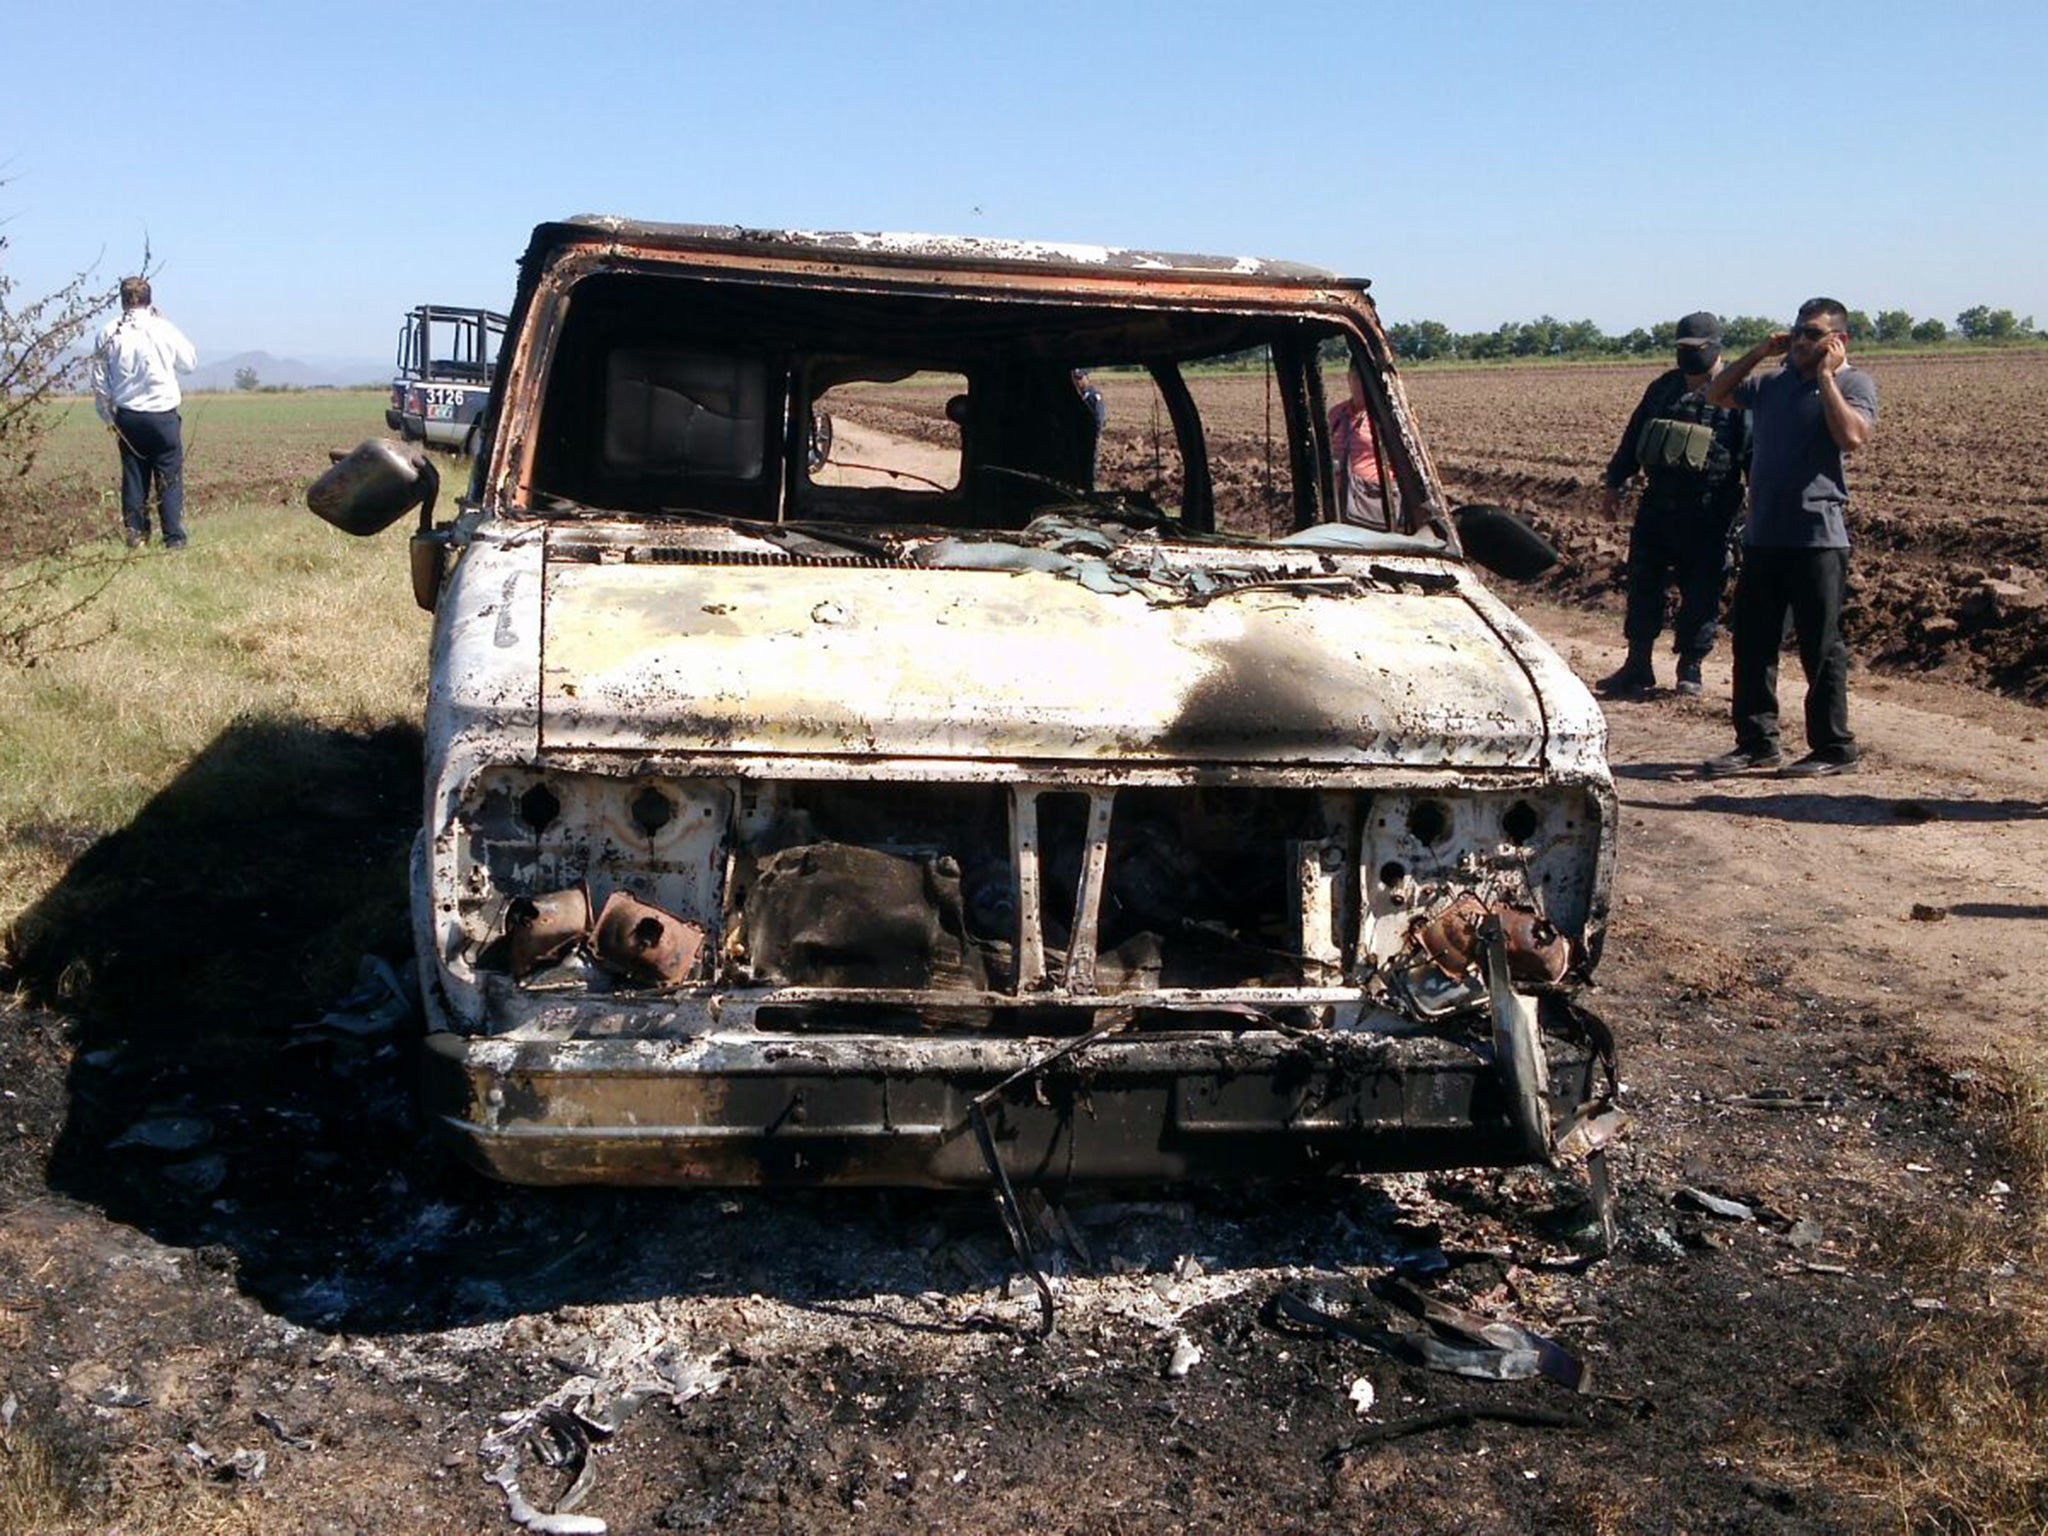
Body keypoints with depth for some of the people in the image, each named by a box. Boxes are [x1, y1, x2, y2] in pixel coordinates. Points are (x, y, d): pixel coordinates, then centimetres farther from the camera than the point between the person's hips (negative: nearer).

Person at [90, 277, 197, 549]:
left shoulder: (110, 333, 0)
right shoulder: (164, 329, -7)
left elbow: (99, 381, 4)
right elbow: (190, 363, 8)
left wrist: (108, 416, 14)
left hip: (127, 416, 2)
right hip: (163, 414, -2)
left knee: (133, 476, 11)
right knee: (170, 477, 2)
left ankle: (135, 533, 11)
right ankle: (174, 536, -2)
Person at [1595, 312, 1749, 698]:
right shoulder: (1663, 388, 12)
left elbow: (1754, 450, -5)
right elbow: (1633, 437, 18)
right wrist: (1615, 483, 17)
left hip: (1706, 516, -5)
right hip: (1656, 505, 5)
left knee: (1701, 593, 2)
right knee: (1643, 585, 6)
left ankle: (1691, 669, 15)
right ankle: (1638, 667, 15)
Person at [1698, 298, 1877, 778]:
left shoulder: (1853, 383, -3)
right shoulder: (1773, 384, 15)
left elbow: (1853, 436, -20)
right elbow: (1717, 393, 25)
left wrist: (1826, 376, -14)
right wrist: (1758, 354, 13)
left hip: (1818, 537, -7)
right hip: (1763, 535, 7)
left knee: (1820, 647, -1)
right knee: (1751, 640, 9)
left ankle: (1834, 748, 8)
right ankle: (1756, 742, 18)